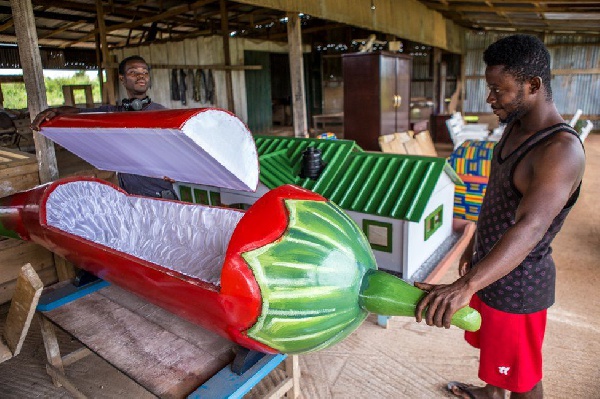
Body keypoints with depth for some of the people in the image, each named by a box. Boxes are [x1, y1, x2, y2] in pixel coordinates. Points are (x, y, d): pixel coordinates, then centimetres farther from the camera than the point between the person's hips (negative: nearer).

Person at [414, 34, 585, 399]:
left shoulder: (562, 150, -28)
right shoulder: (516, 127, 1)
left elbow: (531, 226, -43)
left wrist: (465, 286, -54)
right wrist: (476, 244, 19)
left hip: (516, 282, -9)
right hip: (490, 266, 9)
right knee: (490, 343, 31)